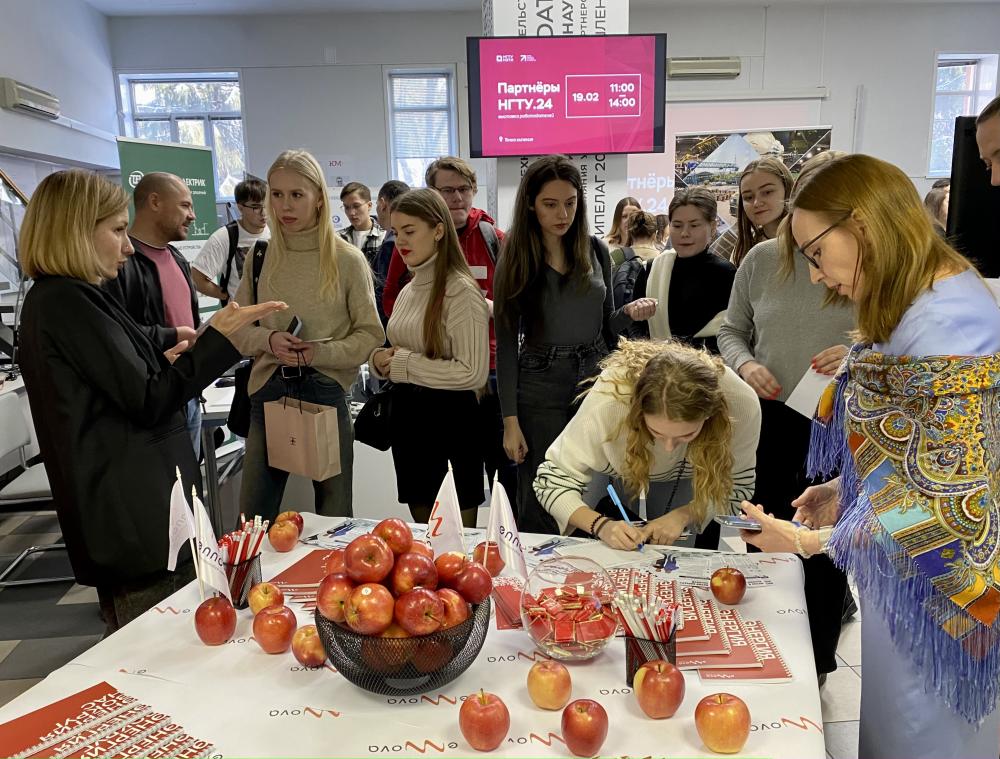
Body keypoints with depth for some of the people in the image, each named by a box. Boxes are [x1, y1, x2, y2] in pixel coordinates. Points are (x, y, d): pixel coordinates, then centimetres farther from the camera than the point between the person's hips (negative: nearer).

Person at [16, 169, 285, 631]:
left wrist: (161, 364, 14)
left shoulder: (52, 299, 14)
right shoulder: (71, 300, -18)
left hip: (116, 513, 10)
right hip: (136, 515, -10)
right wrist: (218, 338, -17)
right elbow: (149, 402, -19)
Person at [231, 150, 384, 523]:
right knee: (252, 514, 10)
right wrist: (268, 339, -13)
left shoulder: (347, 260, -5)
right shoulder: (260, 256, 5)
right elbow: (237, 328, 8)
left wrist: (321, 352, -18)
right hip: (269, 389, 3)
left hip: (326, 390, -2)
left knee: (333, 516, 11)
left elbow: (370, 335, -3)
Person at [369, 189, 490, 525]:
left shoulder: (461, 290, -15)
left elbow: (473, 373, -22)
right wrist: (381, 359, -3)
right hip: (407, 412, 8)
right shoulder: (409, 289, 9)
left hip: (450, 416, -7)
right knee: (420, 514, 19)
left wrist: (405, 364, -16)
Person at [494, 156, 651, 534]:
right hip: (541, 388, -3)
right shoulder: (516, 257, -4)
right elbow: (507, 342, -6)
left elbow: (605, 326, 13)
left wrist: (629, 313, -11)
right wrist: (510, 421, -9)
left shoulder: (595, 250, 5)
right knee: (540, 511, 5)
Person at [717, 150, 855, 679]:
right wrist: (746, 365, -11)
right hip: (769, 421, 3)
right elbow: (732, 331, 9)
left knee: (825, 549, 11)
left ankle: (817, 664, 35)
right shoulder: (763, 259, -1)